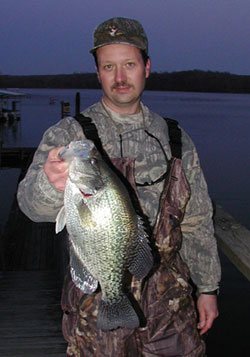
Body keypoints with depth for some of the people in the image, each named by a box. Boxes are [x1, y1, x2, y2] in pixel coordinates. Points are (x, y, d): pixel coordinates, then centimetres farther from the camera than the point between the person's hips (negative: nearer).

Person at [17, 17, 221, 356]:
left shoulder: (174, 138, 5)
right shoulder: (69, 134, -5)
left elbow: (197, 221, 10)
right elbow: (32, 202, -22)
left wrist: (207, 288, 10)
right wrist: (51, 184, -45)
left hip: (169, 303, 3)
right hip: (97, 303, -2)